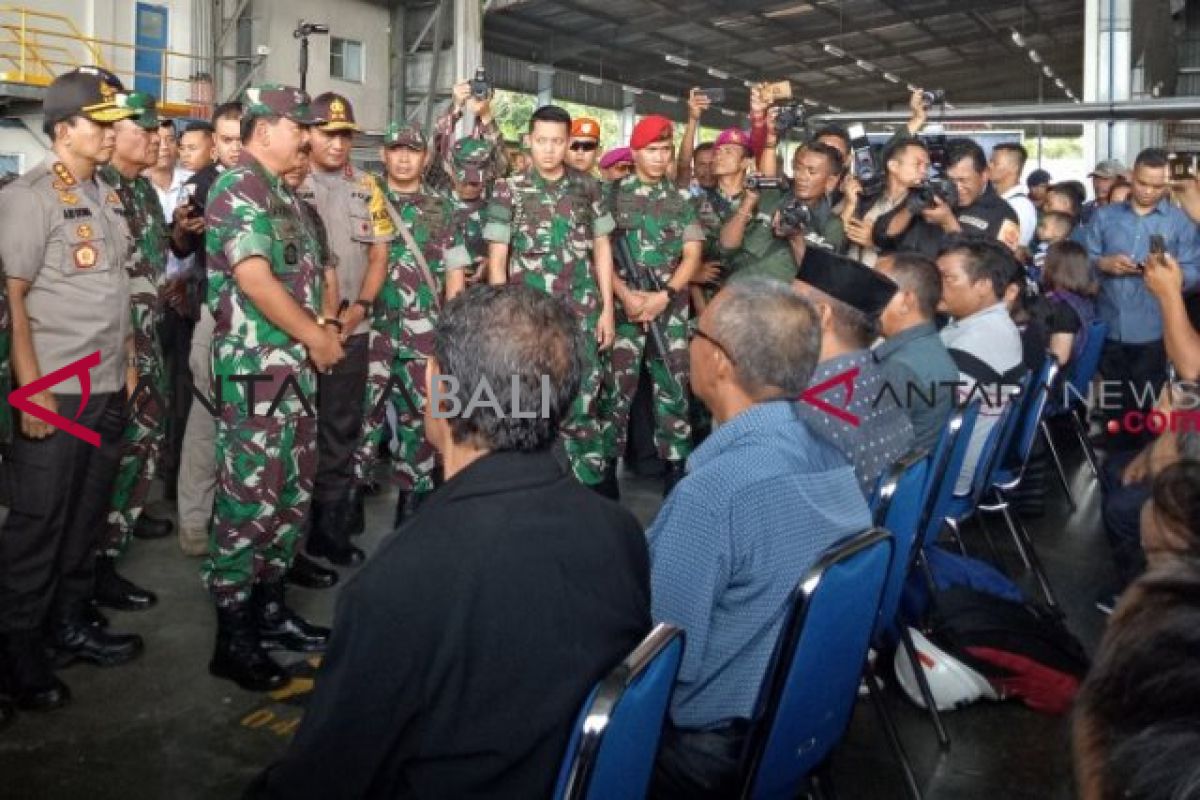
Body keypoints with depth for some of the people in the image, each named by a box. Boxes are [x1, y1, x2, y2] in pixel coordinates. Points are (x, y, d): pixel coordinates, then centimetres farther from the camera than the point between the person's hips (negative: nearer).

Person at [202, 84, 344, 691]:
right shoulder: (240, 187, -11)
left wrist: (321, 328, 11)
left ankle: (270, 611, 27)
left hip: (294, 366, 10)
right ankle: (233, 640, 4)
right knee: (249, 501, -5)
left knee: (292, 494, 14)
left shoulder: (279, 192, 18)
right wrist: (315, 336, -14)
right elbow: (253, 277, -20)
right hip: (255, 369, -10)